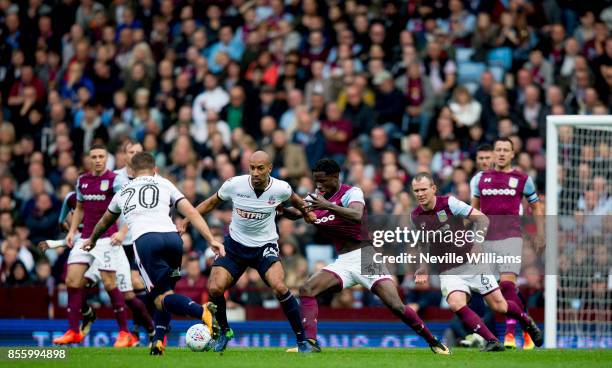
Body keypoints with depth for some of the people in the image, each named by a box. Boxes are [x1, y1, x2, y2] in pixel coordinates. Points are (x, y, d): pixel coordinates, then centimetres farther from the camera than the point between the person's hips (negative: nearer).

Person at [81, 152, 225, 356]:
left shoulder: (123, 192, 31)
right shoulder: (164, 184, 25)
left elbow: (105, 222, 49)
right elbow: (191, 213, 12)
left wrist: (92, 240, 68)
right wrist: (211, 240, 8)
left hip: (145, 240, -1)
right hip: (172, 237, 1)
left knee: (162, 297, -6)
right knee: (164, 291, 20)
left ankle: (203, 312, -34)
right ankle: (158, 341, 3)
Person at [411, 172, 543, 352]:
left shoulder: (449, 203, -12)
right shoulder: (415, 217, 1)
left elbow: (482, 218, -11)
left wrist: (477, 243, -23)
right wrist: (425, 268, 8)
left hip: (472, 262, -3)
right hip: (448, 271, 3)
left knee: (499, 305, -2)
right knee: (456, 303, -26)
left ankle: (528, 323, 30)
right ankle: (493, 342, -21)